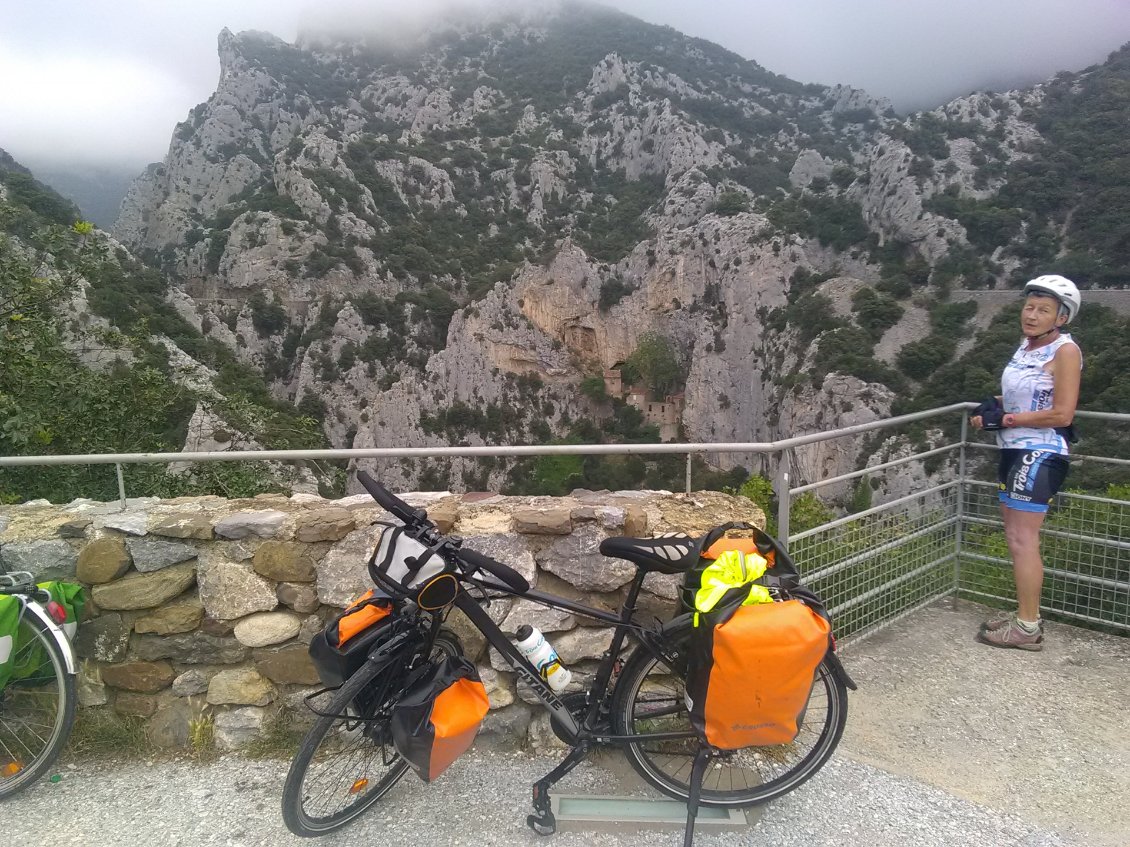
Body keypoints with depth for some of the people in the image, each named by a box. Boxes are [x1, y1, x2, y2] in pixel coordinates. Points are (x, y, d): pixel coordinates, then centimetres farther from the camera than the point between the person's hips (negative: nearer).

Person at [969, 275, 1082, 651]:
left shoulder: (1065, 351, -13)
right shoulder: (1026, 345, 11)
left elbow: (1062, 414, -20)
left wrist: (1005, 419, -17)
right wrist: (993, 406, 4)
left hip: (1040, 454, -9)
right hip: (1014, 449, 9)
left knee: (1023, 540, -6)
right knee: (1014, 536, 14)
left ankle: (1028, 629, 4)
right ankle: (1025, 614, 26)